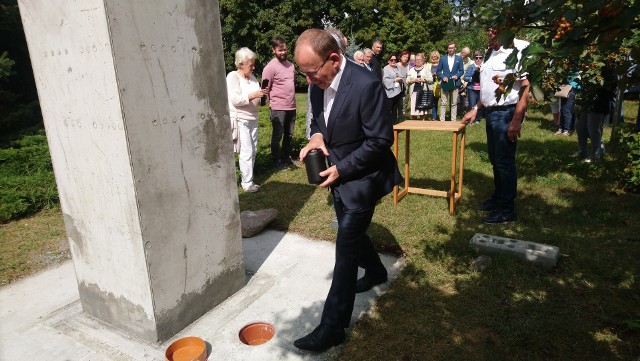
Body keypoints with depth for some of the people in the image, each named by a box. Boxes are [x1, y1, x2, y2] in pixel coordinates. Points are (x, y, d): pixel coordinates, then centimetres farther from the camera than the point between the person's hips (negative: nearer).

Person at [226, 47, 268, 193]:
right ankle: (247, 183, 2)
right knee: (246, 152, -8)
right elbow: (235, 99, -18)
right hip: (240, 120, -7)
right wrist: (253, 95, -23)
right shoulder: (233, 76, -8)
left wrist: (262, 96, -5)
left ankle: (247, 179, 20)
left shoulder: (252, 77, 12)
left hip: (253, 119, 8)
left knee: (253, 151, 10)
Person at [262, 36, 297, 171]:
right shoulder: (270, 67, -11)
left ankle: (286, 157, 32)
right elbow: (265, 89, -11)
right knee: (277, 136, 3)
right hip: (278, 108, -7)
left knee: (289, 135, 16)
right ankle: (277, 161, 16)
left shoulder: (290, 64, 10)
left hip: (292, 106, 7)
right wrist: (271, 102, -12)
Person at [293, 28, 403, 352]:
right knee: (351, 232, 23)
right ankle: (375, 272, 51)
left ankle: (333, 327, 6)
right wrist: (316, 137, -11)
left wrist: (342, 169, -22)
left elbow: (380, 140, -22)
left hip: (361, 178, -8)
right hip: (337, 174, 8)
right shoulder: (319, 83, -3)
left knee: (345, 248, -5)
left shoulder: (366, 85, -26)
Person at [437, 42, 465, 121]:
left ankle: (453, 120, 7)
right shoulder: (443, 59, 8)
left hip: (455, 84, 0)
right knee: (443, 103, -1)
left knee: (454, 103, 3)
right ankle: (442, 120, 2)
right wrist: (443, 77, -9)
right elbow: (438, 71, 7)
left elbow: (461, 71, 7)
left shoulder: (459, 58, 8)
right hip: (445, 84, 0)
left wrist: (457, 76, -12)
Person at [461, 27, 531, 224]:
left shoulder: (519, 49, -15)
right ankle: (497, 198, 33)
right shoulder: (490, 51, 11)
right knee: (495, 160, 17)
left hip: (506, 113, -8)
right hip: (491, 112, 8)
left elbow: (526, 86, -19)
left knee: (505, 162, 0)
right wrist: (476, 108, 19)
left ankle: (507, 210, 12)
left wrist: (516, 120, -22)